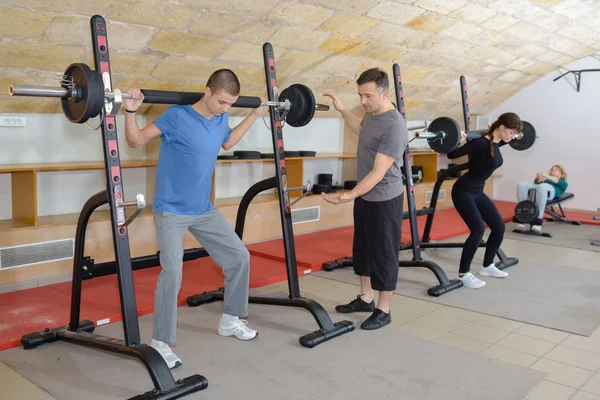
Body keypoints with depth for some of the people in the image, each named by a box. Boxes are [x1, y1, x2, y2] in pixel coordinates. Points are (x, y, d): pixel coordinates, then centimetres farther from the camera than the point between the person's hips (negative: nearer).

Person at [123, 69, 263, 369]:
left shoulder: (221, 120, 2)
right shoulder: (176, 116, -16)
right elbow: (135, 141, -9)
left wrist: (255, 113, 26)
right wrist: (130, 111, -26)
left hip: (204, 210, 7)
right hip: (171, 211, -7)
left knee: (239, 257, 10)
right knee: (172, 273, -20)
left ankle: (230, 321, 28)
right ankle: (160, 343, -2)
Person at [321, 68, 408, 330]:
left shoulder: (394, 127, -25)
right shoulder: (372, 114, 3)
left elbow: (378, 172, -28)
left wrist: (351, 195, -36)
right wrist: (341, 110, 25)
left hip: (384, 200, -9)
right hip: (365, 196, 9)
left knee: (383, 254, 2)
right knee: (362, 249, 18)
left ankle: (383, 310, 16)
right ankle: (365, 298, 34)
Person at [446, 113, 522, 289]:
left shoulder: (495, 143, 4)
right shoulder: (481, 143, -22)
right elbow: (452, 155, -20)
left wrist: (509, 140, 30)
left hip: (478, 192, 9)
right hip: (463, 191, -9)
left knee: (499, 227, 8)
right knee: (478, 229, -20)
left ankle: (487, 266, 25)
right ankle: (463, 274, -7)